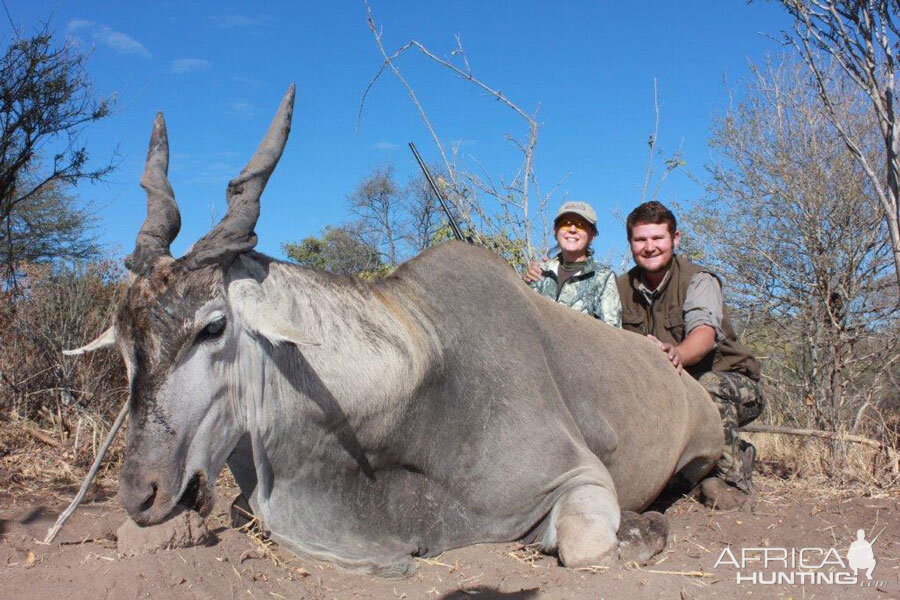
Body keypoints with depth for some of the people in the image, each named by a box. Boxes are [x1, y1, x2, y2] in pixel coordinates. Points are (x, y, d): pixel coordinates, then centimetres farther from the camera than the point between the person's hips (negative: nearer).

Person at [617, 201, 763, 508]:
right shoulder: (624, 287, 2)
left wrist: (677, 354, -58)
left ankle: (732, 477, -15)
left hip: (733, 382, -6)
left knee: (709, 384, -38)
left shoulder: (699, 280, -15)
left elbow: (705, 332, -36)